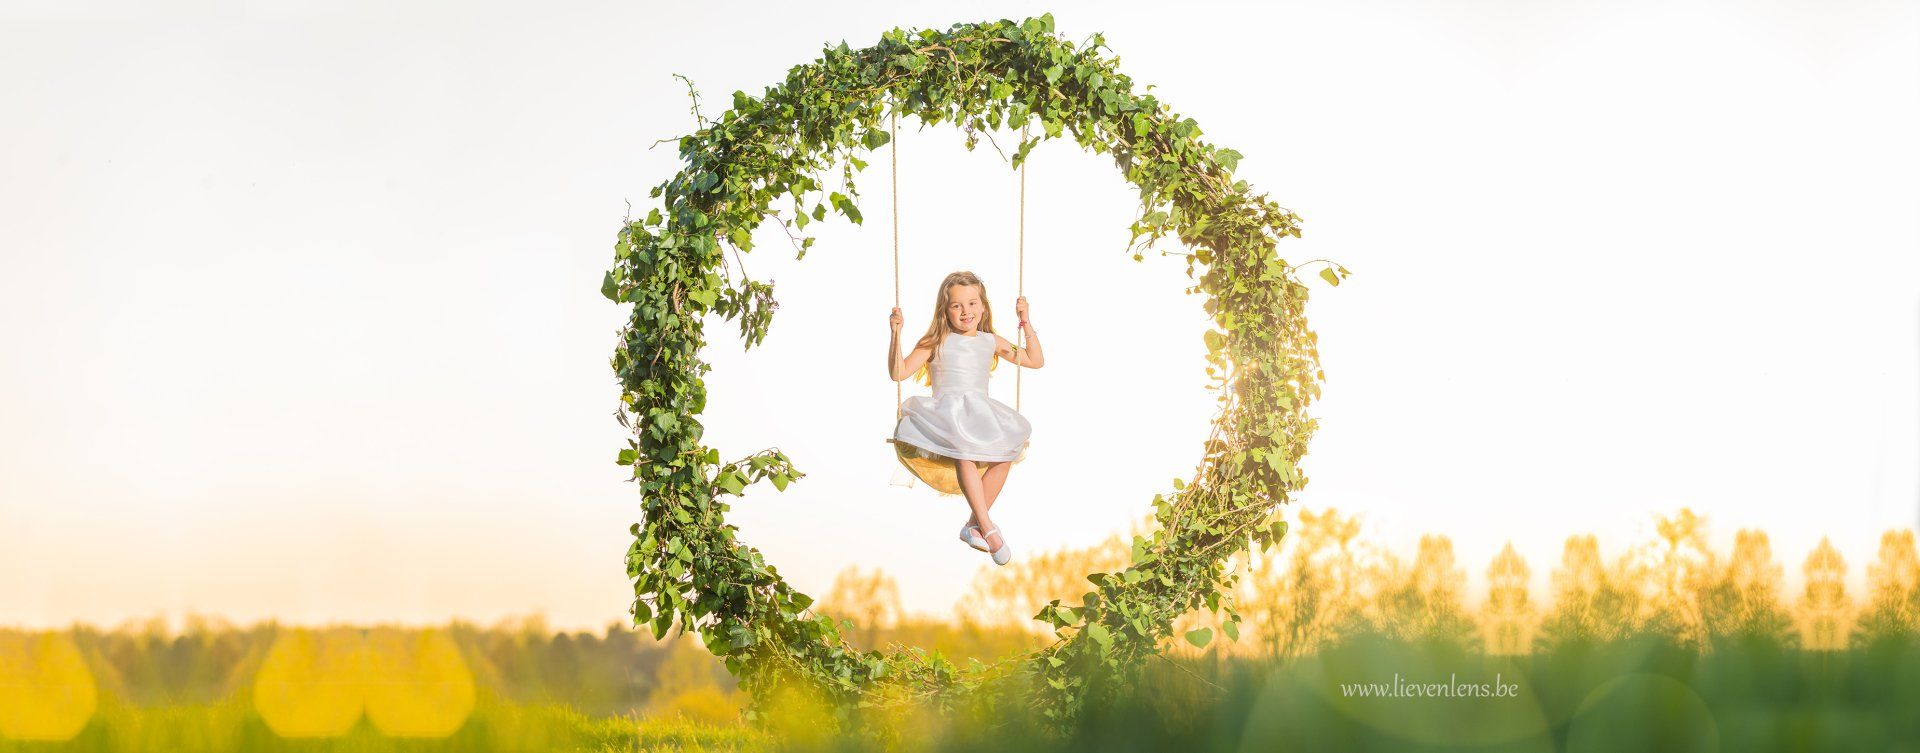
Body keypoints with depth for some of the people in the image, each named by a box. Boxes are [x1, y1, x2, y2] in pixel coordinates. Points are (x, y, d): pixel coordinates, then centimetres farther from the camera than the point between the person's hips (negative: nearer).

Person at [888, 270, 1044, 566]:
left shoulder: (991, 342, 18)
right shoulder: (936, 342, 8)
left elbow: (1035, 361, 20)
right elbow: (899, 372, 2)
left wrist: (1026, 323, 10)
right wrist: (896, 333, -9)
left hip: (982, 411, 4)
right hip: (946, 409, -4)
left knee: (1006, 453, -27)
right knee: (964, 451, -37)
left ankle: (973, 525, -18)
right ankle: (988, 528, -38)